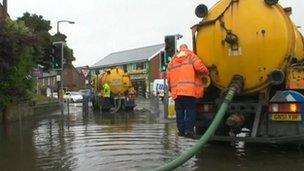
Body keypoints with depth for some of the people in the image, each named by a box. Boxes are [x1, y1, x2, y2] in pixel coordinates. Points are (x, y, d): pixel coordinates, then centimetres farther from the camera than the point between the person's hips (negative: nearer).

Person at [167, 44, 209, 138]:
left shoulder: (172, 61, 19)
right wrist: (206, 72, 8)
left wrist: (170, 89, 23)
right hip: (190, 90, -3)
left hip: (176, 91, 4)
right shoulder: (191, 56, 7)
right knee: (190, 110, 1)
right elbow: (199, 67, -10)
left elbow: (168, 78, 15)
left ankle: (181, 130, 11)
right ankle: (189, 130, -4)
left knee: (179, 111, 9)